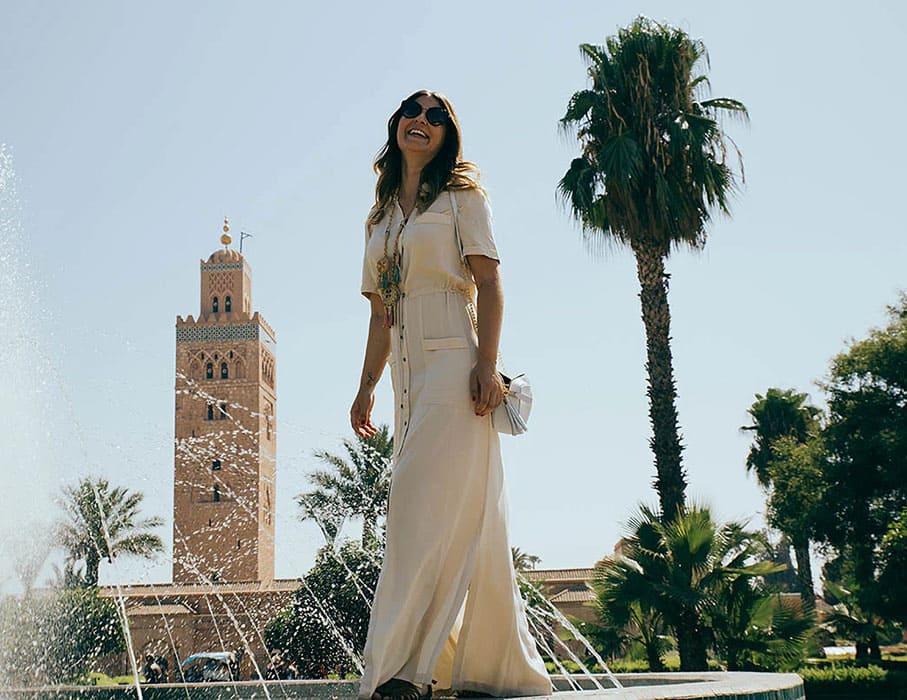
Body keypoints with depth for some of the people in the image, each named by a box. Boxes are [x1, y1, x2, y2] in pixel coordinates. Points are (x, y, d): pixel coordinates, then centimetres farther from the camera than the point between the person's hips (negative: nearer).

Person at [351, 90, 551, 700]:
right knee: (459, 520, 5)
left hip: (453, 359, -6)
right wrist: (366, 389, 14)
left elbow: (489, 285, -5)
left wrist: (487, 364, -17)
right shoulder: (382, 217, 22)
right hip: (408, 374, 7)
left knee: (430, 508, -14)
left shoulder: (461, 197, 5)